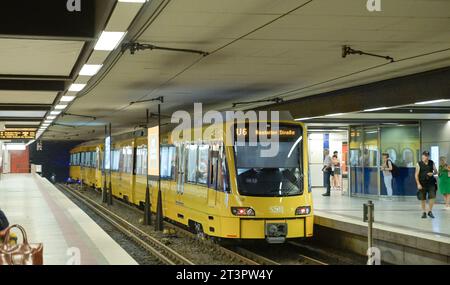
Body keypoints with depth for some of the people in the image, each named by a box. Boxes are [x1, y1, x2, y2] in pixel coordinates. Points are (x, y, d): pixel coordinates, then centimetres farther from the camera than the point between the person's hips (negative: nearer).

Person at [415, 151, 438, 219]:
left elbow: (436, 171, 13)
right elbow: (416, 175, -4)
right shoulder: (419, 164, -4)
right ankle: (424, 212, 17)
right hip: (422, 184, -2)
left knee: (432, 197, -8)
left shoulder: (432, 163, 5)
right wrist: (418, 184, -12)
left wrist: (432, 173, -11)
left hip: (431, 183, 2)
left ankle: (430, 211, 7)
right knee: (422, 199, 3)